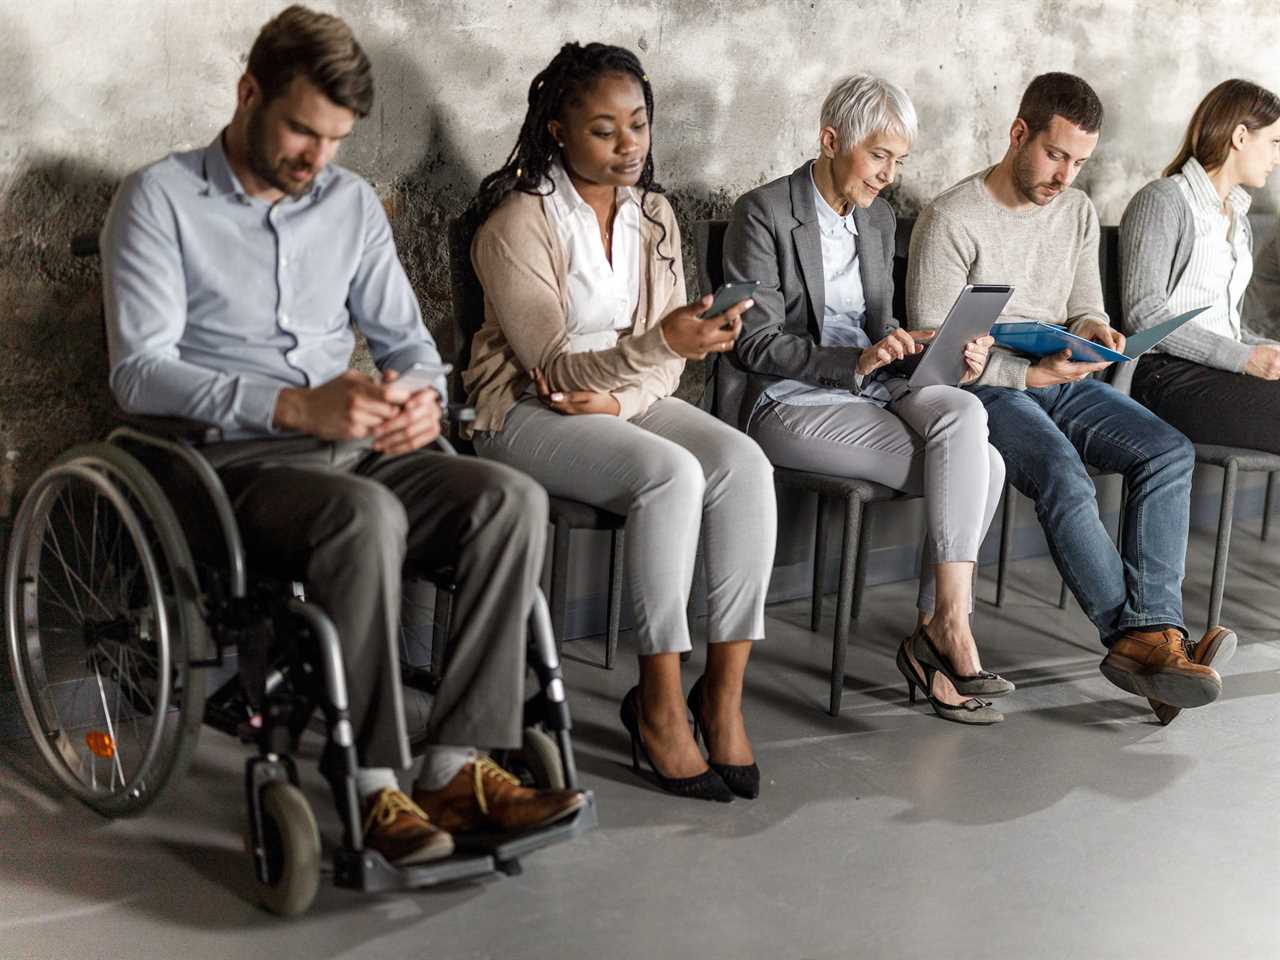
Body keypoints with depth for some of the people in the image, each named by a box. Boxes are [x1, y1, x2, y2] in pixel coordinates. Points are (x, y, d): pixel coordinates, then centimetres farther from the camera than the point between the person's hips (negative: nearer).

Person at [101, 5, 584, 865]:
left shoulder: (352, 203, 14)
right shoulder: (161, 200, -3)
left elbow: (405, 338, 18)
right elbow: (140, 371, -13)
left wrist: (422, 400, -8)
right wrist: (296, 407, -26)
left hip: (355, 450, 6)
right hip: (233, 463, -5)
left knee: (513, 499, -21)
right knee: (366, 515, -37)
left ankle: (458, 765, -22)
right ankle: (374, 787, -28)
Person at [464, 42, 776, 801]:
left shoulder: (653, 213, 6)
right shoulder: (519, 222, -13)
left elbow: (666, 361, 7)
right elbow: (552, 366, -18)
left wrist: (620, 399, -15)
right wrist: (659, 342, -34)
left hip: (630, 399, 6)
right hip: (528, 413, -6)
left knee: (744, 464, -24)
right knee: (671, 473, -33)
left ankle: (724, 690, -21)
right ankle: (660, 703, -23)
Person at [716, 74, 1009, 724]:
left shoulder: (878, 219, 16)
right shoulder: (764, 213, -7)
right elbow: (756, 341, -12)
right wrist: (855, 361, -24)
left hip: (869, 389, 7)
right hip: (787, 403, -7)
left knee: (963, 411, -26)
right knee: (979, 465, -22)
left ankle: (944, 627, -24)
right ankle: (946, 633, -14)